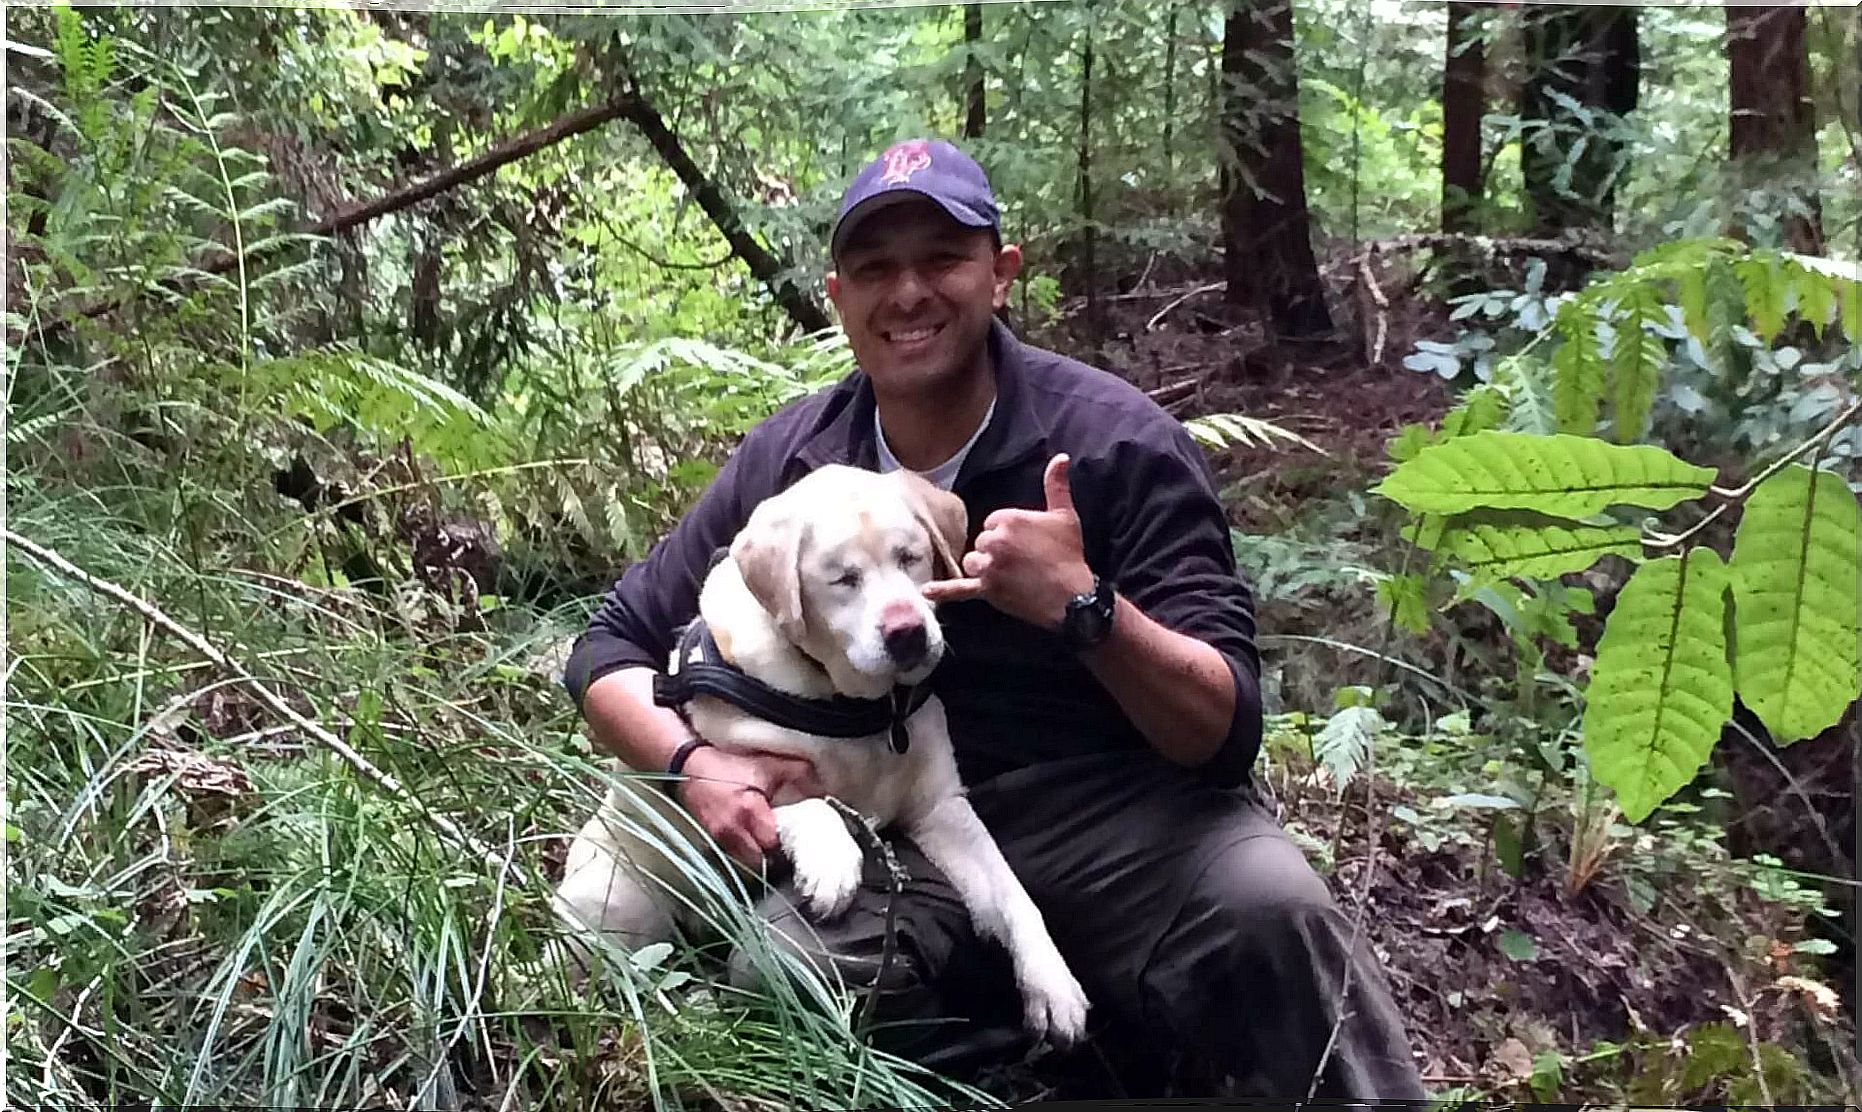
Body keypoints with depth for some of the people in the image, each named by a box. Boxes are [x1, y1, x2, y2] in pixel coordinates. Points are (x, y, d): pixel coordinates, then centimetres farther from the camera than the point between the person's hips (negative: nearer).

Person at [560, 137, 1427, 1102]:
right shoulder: (788, 465, -1)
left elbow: (1224, 731, -13)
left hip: (1123, 809, -3)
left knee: (1271, 907, -34)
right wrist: (695, 763, -13)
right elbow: (611, 652, 8)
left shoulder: (1116, 441, -10)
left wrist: (1085, 609, -31)